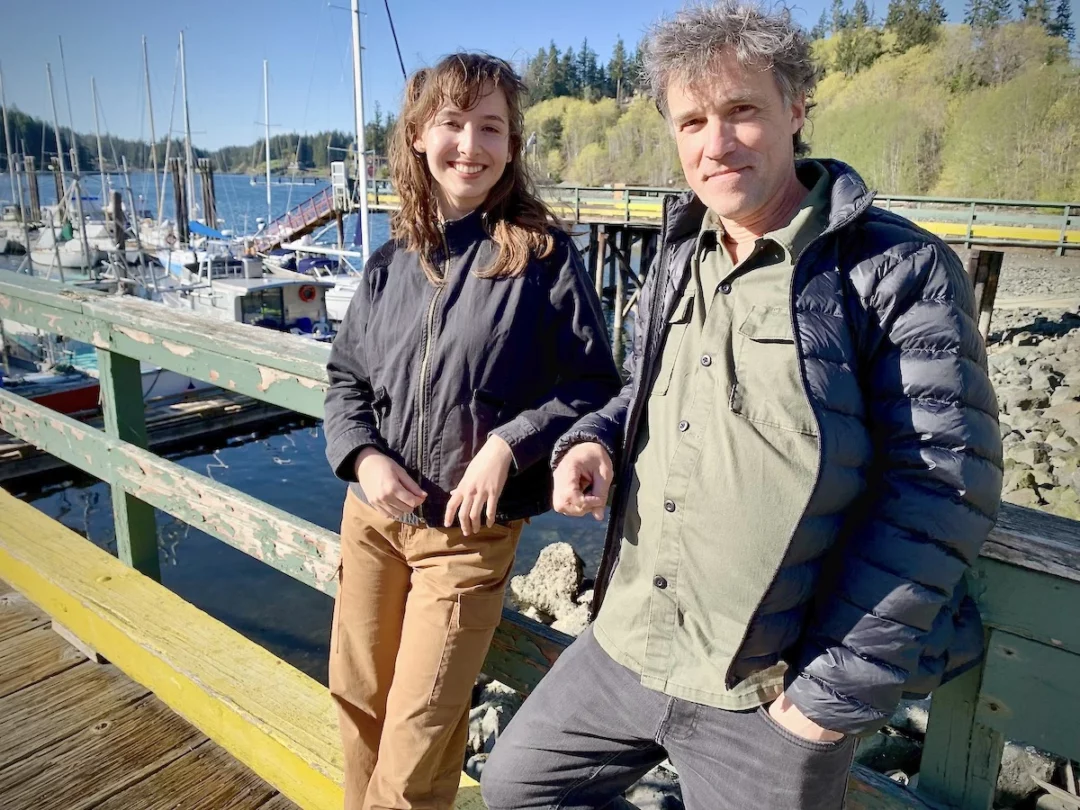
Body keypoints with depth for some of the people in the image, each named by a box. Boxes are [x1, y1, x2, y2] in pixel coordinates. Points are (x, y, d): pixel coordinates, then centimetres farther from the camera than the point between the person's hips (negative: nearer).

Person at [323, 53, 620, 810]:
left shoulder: (544, 252, -11)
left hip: (471, 529, -5)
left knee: (419, 731, 7)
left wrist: (509, 444, -21)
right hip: (371, 514, 5)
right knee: (357, 695, 21)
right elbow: (346, 377, 9)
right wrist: (363, 455, -9)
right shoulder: (392, 260, 3)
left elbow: (593, 385, -9)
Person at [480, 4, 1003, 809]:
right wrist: (593, 440, -3)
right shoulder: (678, 258, 7)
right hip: (626, 648, 6)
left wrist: (842, 685, -15)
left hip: (772, 698, -6)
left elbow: (943, 486, -15)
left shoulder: (901, 270, -13)